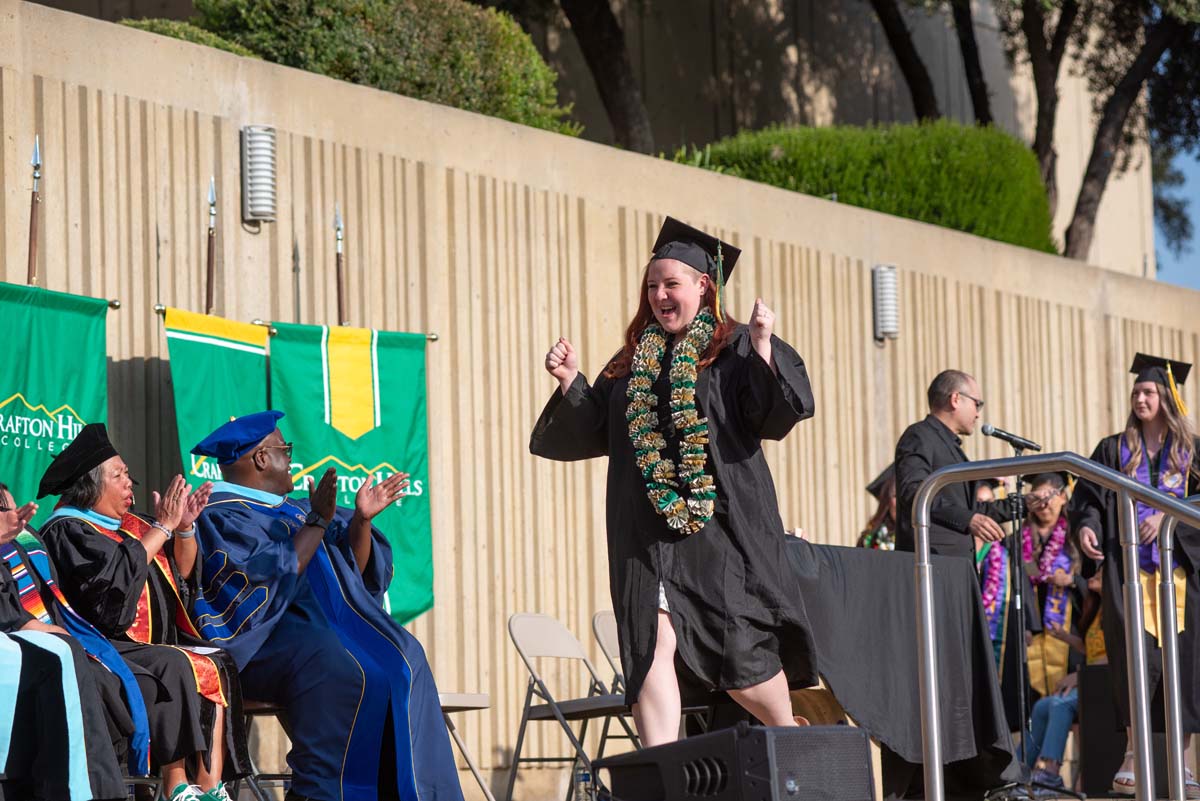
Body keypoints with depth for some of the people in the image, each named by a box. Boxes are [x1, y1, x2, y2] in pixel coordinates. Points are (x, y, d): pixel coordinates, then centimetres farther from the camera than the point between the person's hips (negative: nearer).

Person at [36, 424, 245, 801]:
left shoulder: (128, 525, 19)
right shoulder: (68, 531, -5)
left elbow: (182, 573, 21)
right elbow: (115, 575, -22)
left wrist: (185, 528, 3)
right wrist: (163, 527, -15)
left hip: (152, 646, 8)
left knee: (215, 666, -14)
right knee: (172, 668, -31)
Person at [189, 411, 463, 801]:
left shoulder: (293, 510, 23)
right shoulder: (220, 515, -4)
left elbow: (353, 572, 18)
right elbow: (268, 582, -18)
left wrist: (361, 519, 2)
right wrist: (317, 523, -18)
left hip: (329, 624, 8)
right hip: (265, 633, -8)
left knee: (401, 657, -16)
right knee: (337, 668, -35)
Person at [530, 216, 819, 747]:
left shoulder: (734, 349, 4)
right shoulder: (633, 361, 19)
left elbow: (775, 415, -10)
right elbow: (590, 432, 19)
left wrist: (763, 347, -21)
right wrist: (570, 382, 4)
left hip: (724, 526, -4)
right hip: (649, 530, 4)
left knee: (740, 651, -4)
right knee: (652, 643, -8)